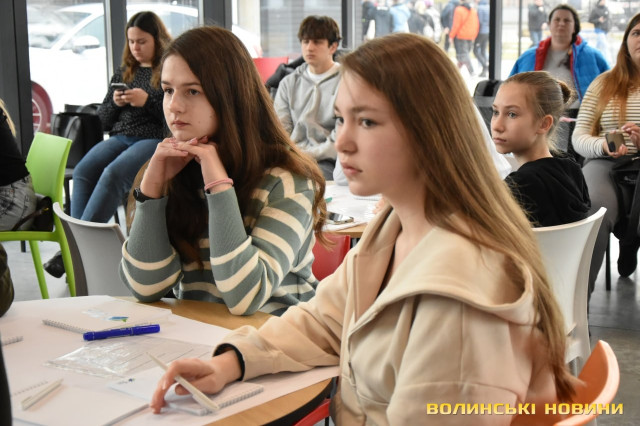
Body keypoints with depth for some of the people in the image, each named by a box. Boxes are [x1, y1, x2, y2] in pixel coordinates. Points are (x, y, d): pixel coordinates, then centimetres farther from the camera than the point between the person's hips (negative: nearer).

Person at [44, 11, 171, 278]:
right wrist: (115, 103, 0)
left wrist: (147, 101, -14)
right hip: (120, 137, 6)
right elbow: (104, 120, 22)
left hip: (155, 139, -5)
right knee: (83, 171, -25)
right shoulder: (123, 73, 21)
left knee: (114, 174, -33)